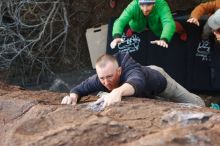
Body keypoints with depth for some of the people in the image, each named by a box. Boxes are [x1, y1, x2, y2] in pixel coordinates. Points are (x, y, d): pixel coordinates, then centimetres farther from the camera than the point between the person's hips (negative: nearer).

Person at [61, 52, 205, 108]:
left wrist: (118, 91, -101)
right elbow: (79, 88, -26)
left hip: (157, 79, -5)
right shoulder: (100, 78, -37)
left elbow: (136, 82, -78)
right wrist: (73, 96, -52)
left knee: (195, 104, 5)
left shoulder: (130, 72, -53)